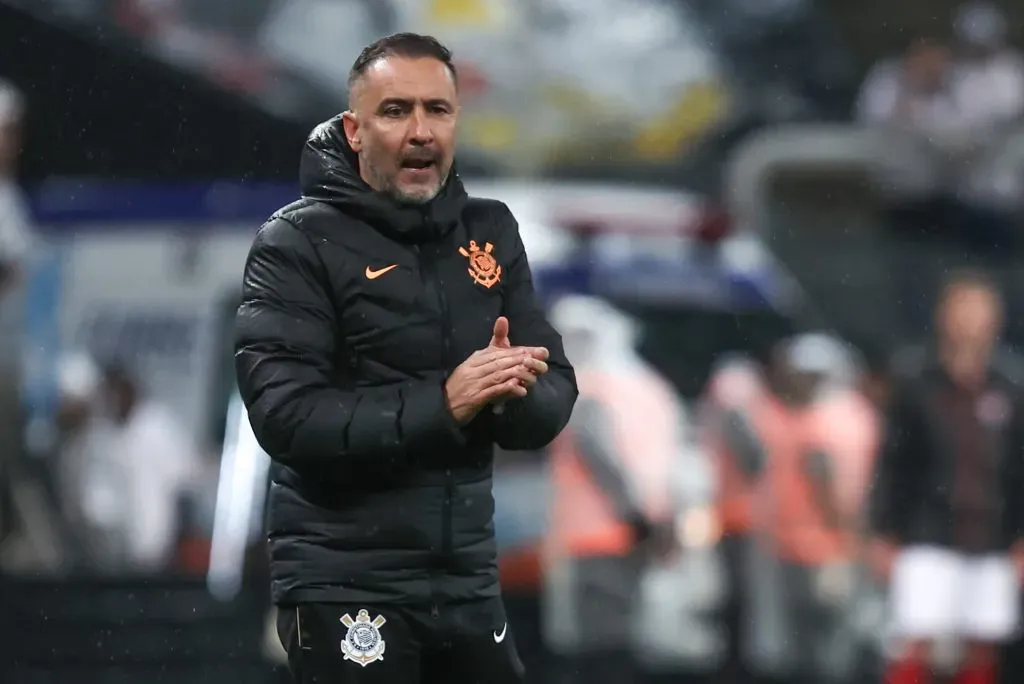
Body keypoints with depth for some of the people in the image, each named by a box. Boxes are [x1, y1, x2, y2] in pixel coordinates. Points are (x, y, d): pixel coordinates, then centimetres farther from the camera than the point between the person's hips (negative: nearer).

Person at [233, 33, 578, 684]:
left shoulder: (492, 233, 8)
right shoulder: (299, 245, -7)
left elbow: (554, 397, 5)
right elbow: (286, 416, -18)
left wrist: (512, 396, -18)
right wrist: (441, 405, -25)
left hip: (468, 577, 5)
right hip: (344, 584, -5)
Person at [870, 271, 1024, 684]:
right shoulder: (916, 381, -2)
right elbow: (894, 461, 2)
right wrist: (884, 533, 1)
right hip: (929, 538, -3)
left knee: (982, 650, 7)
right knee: (917, 641, -11)